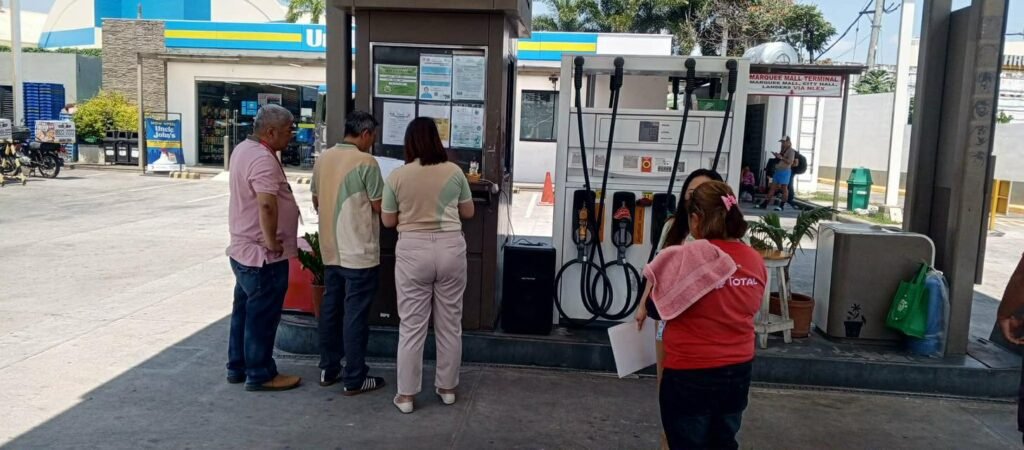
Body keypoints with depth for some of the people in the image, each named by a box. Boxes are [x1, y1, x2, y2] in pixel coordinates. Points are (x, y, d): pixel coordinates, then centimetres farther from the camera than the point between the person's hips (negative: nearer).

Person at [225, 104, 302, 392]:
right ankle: (260, 375, 13)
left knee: (244, 311, 18)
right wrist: (271, 241, -22)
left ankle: (238, 367, 30)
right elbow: (267, 205, -34)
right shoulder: (262, 159, -22)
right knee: (262, 316, 2)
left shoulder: (243, 149, 11)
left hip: (243, 249, 10)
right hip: (263, 255, -10)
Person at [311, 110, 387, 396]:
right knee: (356, 314, 0)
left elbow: (316, 202, 15)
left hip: (330, 249, 7)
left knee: (331, 308, 15)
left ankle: (328, 369, 25)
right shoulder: (366, 162, -15)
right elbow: (379, 207, -12)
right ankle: (354, 379, 8)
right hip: (359, 251, -7)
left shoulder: (323, 159, 6)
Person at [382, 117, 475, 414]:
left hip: (413, 251, -1)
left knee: (411, 325, 6)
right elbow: (468, 212, 11)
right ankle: (447, 388, 24)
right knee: (450, 323, 13)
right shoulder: (454, 172, 0)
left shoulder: (397, 176, -4)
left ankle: (406, 394, 14)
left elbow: (388, 221, 3)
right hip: (450, 249, 2)